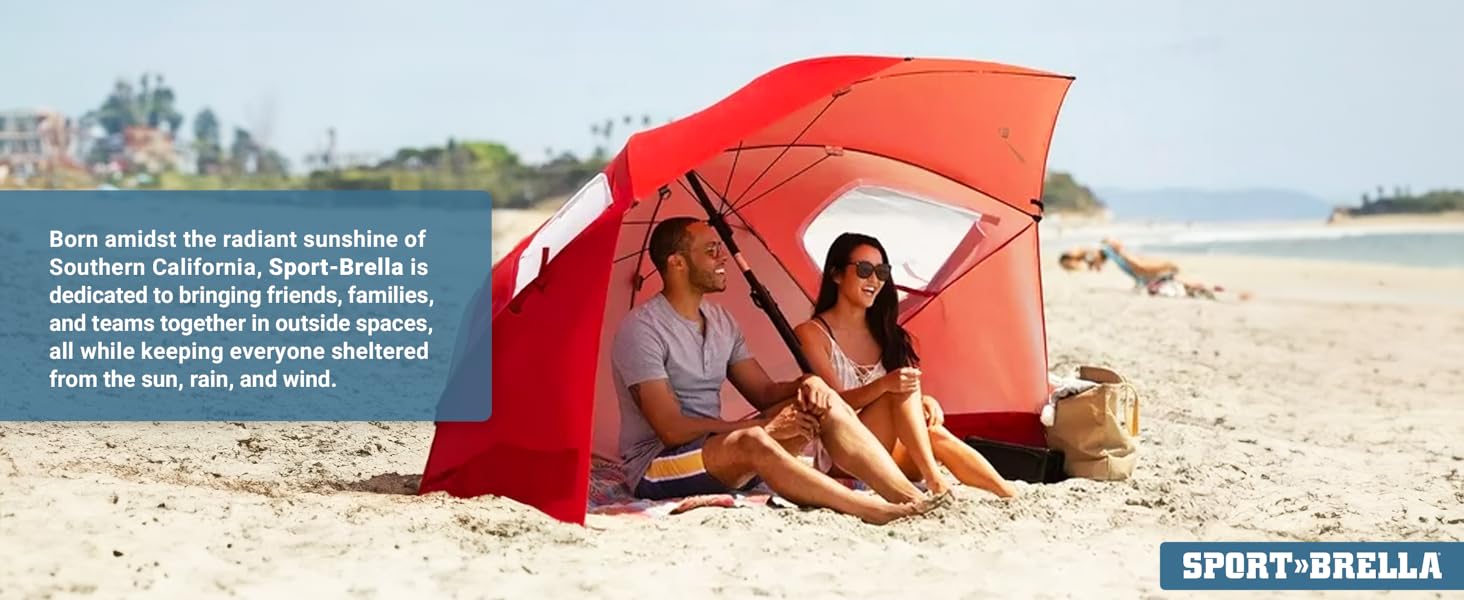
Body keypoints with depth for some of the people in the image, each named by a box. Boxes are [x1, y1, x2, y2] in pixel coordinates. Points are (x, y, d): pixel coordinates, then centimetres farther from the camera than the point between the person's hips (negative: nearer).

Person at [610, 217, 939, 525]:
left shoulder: (720, 322, 11)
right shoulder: (642, 329, -16)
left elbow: (764, 392, 12)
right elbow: (672, 430, -21)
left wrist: (804, 384, -12)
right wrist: (763, 426, -20)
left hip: (717, 452, 8)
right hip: (656, 467, -8)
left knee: (822, 404, -10)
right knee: (752, 443, -38)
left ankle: (909, 496, -21)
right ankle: (875, 512, -39)